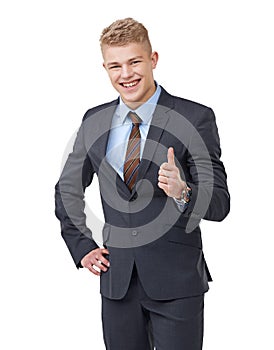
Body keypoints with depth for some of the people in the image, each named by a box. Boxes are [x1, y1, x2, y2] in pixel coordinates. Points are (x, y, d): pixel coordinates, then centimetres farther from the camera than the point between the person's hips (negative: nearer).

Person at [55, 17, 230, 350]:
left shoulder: (195, 118, -7)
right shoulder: (94, 121, 6)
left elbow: (219, 203, -9)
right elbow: (67, 190, 19)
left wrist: (182, 192, -28)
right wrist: (82, 246, 9)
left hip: (176, 279, -3)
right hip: (117, 279, 4)